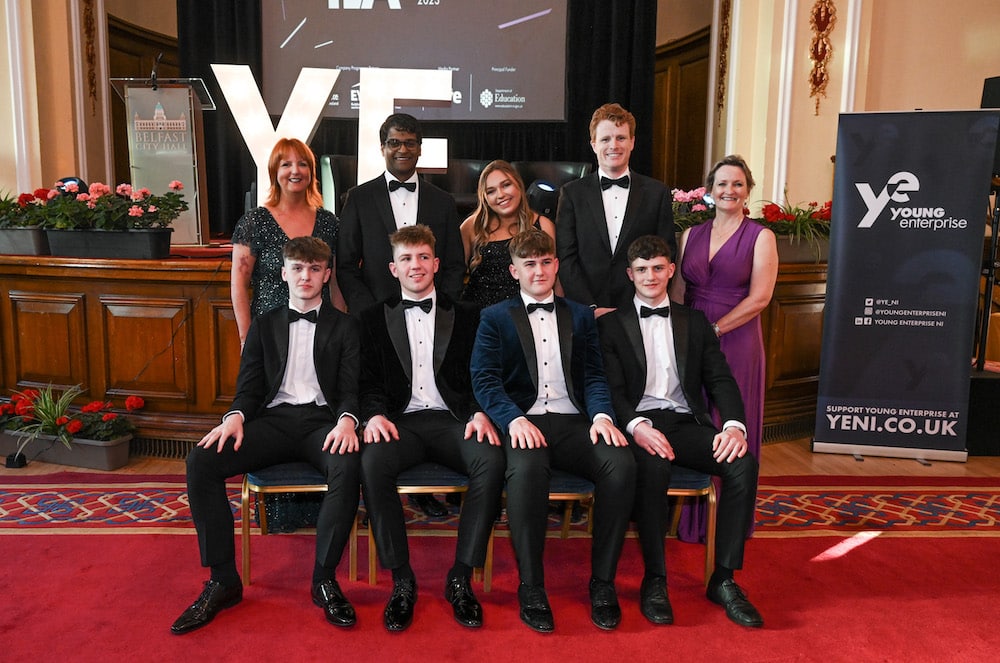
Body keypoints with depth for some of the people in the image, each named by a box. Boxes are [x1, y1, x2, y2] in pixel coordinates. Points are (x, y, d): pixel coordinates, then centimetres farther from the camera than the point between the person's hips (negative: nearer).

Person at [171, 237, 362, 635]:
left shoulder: (344, 326, 14)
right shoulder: (264, 325, 20)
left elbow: (351, 388, 4)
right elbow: (249, 387, 12)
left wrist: (346, 420, -19)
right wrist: (235, 417, -11)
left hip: (322, 420, -2)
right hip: (273, 419, 3)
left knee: (349, 465, -36)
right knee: (200, 461, -24)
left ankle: (324, 579, -19)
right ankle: (223, 580, -13)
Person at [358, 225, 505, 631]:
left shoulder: (466, 317, 17)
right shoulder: (375, 319, 17)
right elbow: (369, 381, 9)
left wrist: (480, 413, -11)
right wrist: (374, 415, -13)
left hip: (452, 420, 0)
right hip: (401, 420, 0)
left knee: (491, 461, -32)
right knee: (372, 463, -33)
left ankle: (461, 578, -18)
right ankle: (401, 579, -18)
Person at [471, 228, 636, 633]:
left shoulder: (580, 316, 21)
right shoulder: (495, 318, 13)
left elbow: (594, 376, 11)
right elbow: (485, 380, -1)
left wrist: (602, 415, -10)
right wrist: (514, 419, -19)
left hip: (573, 422, 3)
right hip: (522, 423, -2)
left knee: (622, 463, -28)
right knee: (526, 469, -37)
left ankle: (603, 581, -13)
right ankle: (531, 586, -21)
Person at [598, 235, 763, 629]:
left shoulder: (694, 322, 20)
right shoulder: (612, 324, 11)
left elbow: (720, 380, 10)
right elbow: (612, 388, -1)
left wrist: (734, 423, -10)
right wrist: (636, 425, -21)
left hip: (687, 422, 3)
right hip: (639, 423, -3)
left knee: (743, 463, -25)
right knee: (652, 465, -36)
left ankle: (724, 578, -13)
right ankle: (654, 580, -20)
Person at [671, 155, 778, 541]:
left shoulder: (760, 237, -1)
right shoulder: (691, 235, 10)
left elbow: (759, 297, -10)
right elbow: (676, 290, 9)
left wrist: (714, 329, -14)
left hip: (735, 343, -3)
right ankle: (688, 513, 23)